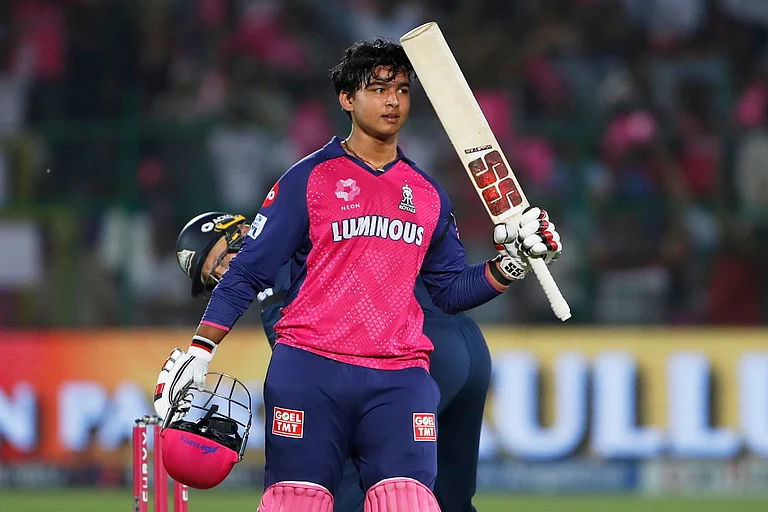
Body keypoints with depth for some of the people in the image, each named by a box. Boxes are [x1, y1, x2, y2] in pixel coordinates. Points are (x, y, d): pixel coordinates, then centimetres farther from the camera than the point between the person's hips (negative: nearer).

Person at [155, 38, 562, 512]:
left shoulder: (429, 196, 17)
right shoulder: (309, 179, 5)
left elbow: (453, 291, 22)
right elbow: (248, 273, 4)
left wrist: (515, 260, 7)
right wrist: (198, 354, -4)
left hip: (399, 381, 3)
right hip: (309, 371, -3)